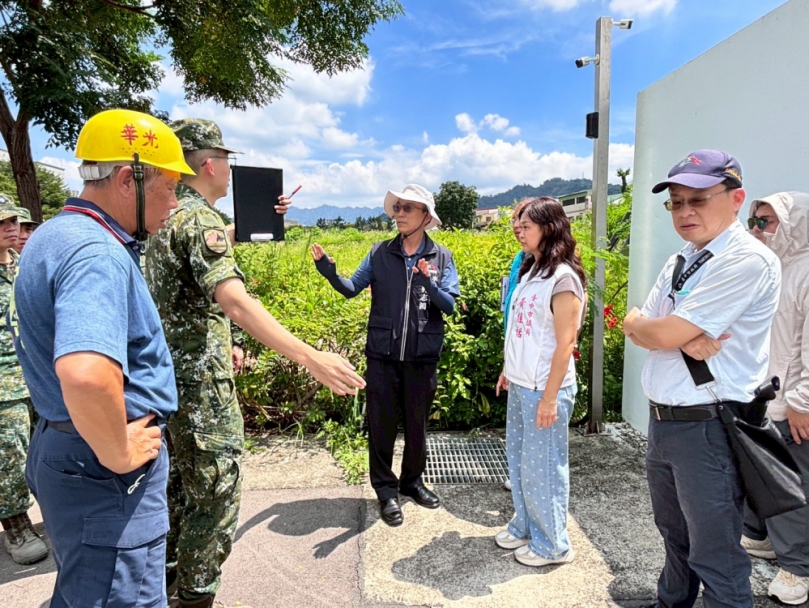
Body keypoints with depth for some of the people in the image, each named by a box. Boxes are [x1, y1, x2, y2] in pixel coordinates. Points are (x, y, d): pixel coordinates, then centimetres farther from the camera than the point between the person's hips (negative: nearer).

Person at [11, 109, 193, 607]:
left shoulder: (57, 234, 9)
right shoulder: (96, 253, -25)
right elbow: (87, 375, -43)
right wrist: (117, 455, -25)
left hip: (63, 450, 10)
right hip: (105, 474, -10)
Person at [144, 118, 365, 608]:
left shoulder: (164, 217, 12)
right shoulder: (201, 219, -18)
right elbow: (234, 301, -35)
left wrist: (219, 345, 26)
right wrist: (310, 357, -43)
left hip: (170, 373, 10)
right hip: (201, 382, -10)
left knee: (181, 480, 23)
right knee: (216, 491, 2)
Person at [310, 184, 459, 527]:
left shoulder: (441, 257, -1)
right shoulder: (380, 252, 1)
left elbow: (450, 304, -9)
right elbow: (352, 288, -1)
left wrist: (428, 283, -26)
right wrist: (329, 272, -19)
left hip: (423, 357, 0)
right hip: (382, 354, 0)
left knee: (417, 424, 15)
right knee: (382, 424, 7)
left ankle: (412, 481, 37)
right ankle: (386, 491, 24)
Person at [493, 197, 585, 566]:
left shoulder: (562, 277, -16)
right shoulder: (530, 270, 9)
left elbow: (565, 344, -18)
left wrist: (550, 398, -18)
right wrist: (509, 370, 16)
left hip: (544, 389, -8)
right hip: (521, 384, 8)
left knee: (542, 467, 5)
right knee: (518, 460, 17)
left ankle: (553, 544, 23)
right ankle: (524, 528, 35)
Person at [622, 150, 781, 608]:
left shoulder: (748, 260, -17)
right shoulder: (680, 262, 10)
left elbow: (662, 334, -22)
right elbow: (638, 330, 2)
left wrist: (638, 321, -1)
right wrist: (687, 339, -17)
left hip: (708, 429, -8)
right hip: (662, 421, 8)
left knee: (714, 558, 7)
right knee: (675, 535, 26)